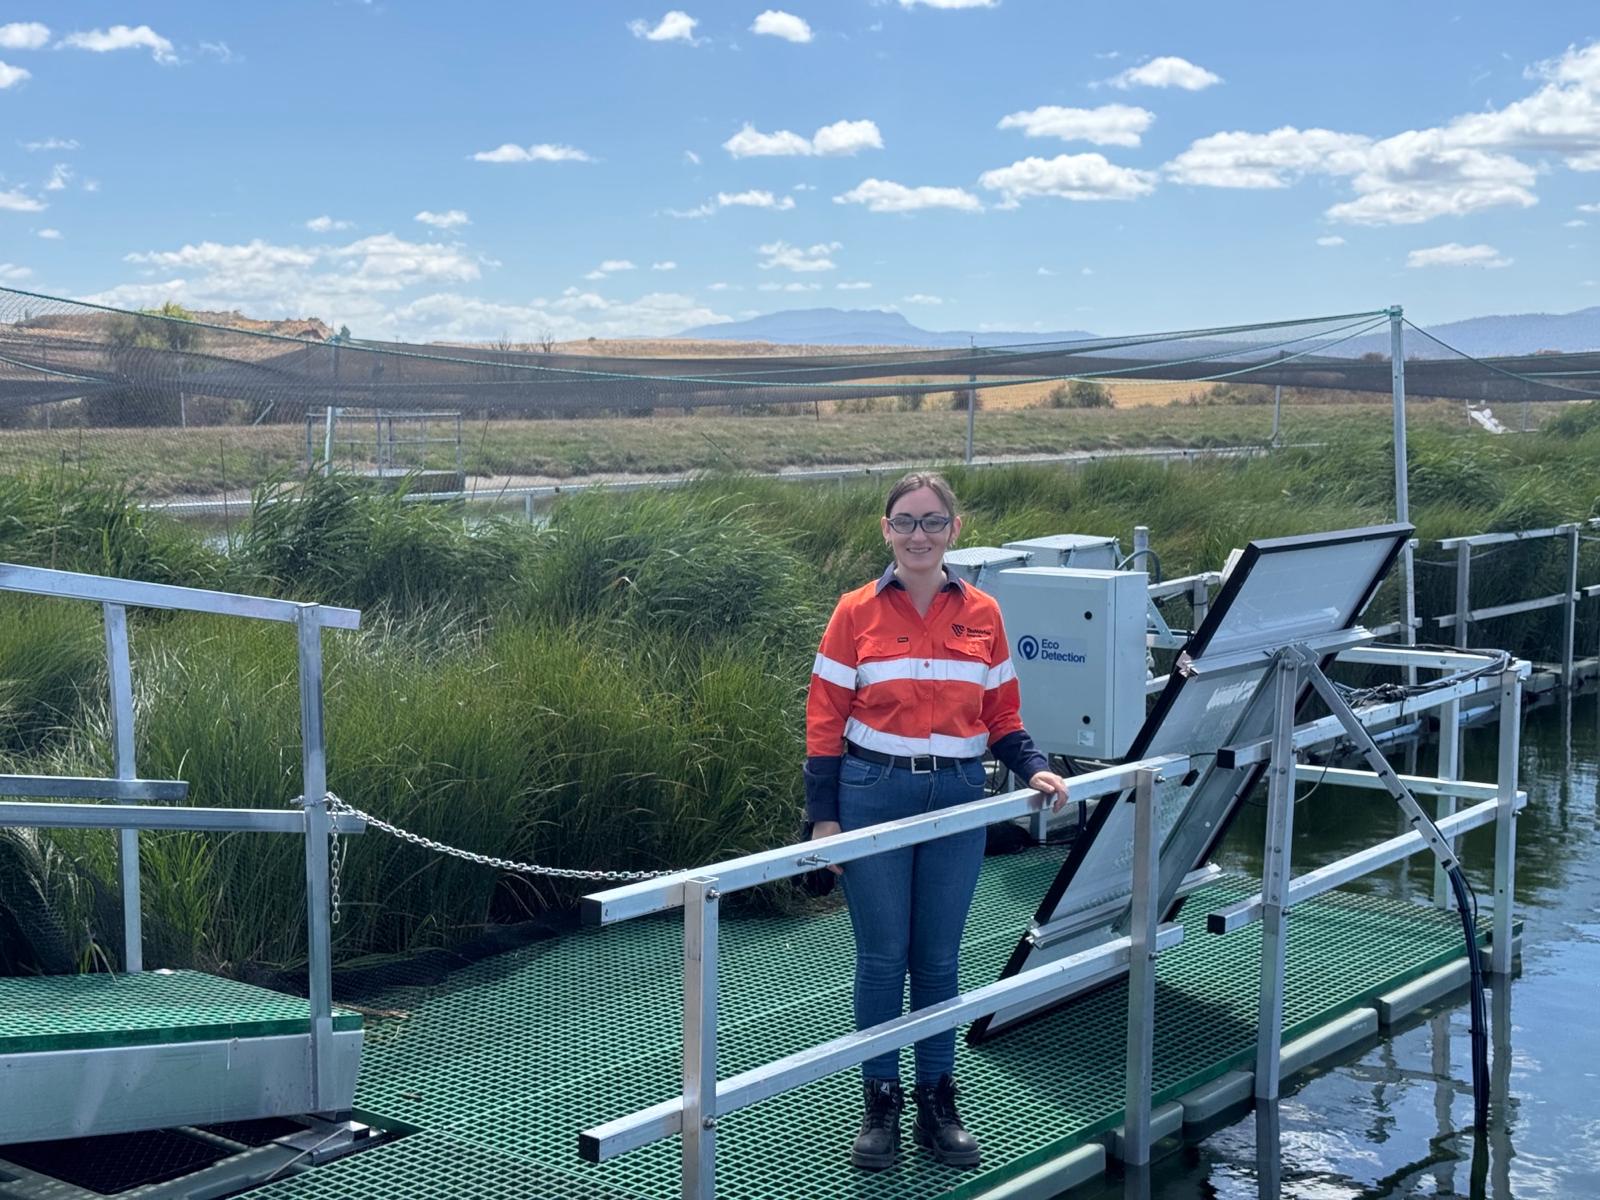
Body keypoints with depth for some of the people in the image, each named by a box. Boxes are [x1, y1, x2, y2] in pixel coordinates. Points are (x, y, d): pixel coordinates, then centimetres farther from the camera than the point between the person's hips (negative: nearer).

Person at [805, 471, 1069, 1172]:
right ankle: (880, 1105, 17)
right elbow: (826, 721, -2)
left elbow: (1001, 717, 9)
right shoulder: (857, 613, -3)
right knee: (882, 956, 4)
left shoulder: (982, 615, 4)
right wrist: (823, 816, -6)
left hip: (957, 800, 2)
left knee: (939, 957, 10)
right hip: (873, 794, -2)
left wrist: (1034, 770, -9)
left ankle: (938, 1103, 21)